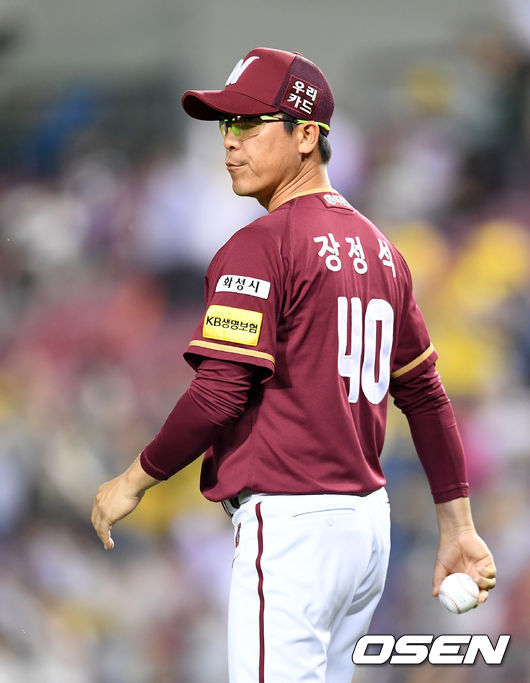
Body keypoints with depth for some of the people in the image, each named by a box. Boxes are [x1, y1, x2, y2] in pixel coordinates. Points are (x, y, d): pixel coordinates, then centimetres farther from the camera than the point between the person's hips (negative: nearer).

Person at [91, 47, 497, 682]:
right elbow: (425, 394, 16)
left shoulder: (261, 246, -12)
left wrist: (135, 480, -4)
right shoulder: (378, 246, 15)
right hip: (369, 522, 9)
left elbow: (219, 394, -18)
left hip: (290, 528, -9)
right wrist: (458, 527, 19)